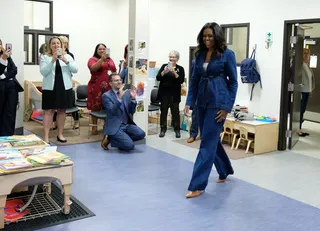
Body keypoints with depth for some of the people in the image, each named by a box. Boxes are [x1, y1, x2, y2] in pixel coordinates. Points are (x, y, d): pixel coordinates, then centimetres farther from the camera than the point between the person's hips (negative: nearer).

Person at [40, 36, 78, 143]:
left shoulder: (67, 56, 8)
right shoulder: (45, 57, 2)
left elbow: (75, 70, -2)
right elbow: (43, 72, -10)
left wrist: (66, 61, -18)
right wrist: (52, 60, -20)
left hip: (64, 87, 2)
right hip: (50, 87, -2)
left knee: (62, 110, 8)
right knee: (48, 111, -3)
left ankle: (60, 134, 20)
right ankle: (46, 136, -2)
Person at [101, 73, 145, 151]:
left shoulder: (127, 93, 9)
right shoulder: (106, 96, -6)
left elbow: (132, 111, 5)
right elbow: (112, 111, -20)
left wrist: (133, 98, -10)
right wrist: (120, 97, -31)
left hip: (127, 124, 6)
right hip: (114, 126, -6)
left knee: (141, 134, -20)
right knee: (130, 145, -22)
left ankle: (117, 139, 0)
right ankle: (109, 138, 4)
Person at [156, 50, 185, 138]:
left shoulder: (180, 68, 3)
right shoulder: (164, 66, 6)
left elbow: (181, 81, -8)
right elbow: (158, 78, -1)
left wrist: (174, 72, -19)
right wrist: (164, 71, -17)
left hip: (174, 94, -1)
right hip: (164, 93, 1)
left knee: (175, 112, 0)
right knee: (163, 111, 4)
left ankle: (177, 130, 7)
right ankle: (163, 129, 11)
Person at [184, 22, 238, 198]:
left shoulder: (227, 54, -6)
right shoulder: (200, 54, 8)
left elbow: (233, 82, -5)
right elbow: (194, 80, 11)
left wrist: (227, 106, -11)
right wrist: (189, 102, 1)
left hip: (218, 102, -6)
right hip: (202, 102, 6)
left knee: (207, 142, -7)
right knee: (212, 139, 16)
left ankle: (197, 185, -2)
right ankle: (224, 171, 38)